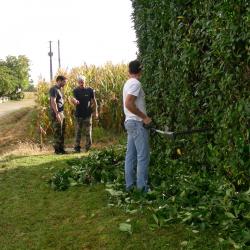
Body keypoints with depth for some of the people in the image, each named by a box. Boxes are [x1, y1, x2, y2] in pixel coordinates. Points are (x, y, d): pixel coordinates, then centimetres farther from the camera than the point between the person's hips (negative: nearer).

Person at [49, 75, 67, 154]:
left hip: (61, 113, 10)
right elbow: (53, 102, -21)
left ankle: (61, 148, 18)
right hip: (56, 114, -10)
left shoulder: (59, 89, 17)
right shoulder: (54, 89, -12)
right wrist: (57, 114, -24)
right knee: (57, 132, -5)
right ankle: (57, 149, 1)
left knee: (62, 132, 12)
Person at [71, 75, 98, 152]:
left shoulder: (90, 90, 2)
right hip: (78, 114, 0)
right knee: (78, 132, 4)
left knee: (88, 132, 4)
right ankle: (77, 147, 12)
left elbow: (94, 101, 7)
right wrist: (75, 101, -36)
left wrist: (95, 111, 6)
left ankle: (88, 147, 19)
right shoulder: (76, 90, 1)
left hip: (88, 114, 0)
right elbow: (74, 98, -11)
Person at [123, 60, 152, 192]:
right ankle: (142, 186, -2)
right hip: (137, 123, -10)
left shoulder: (128, 83, 15)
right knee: (143, 156, -5)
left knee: (131, 155, 11)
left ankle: (130, 184, 15)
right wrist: (144, 117, -18)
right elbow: (129, 104, -24)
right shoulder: (135, 83, -14)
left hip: (130, 122, 10)